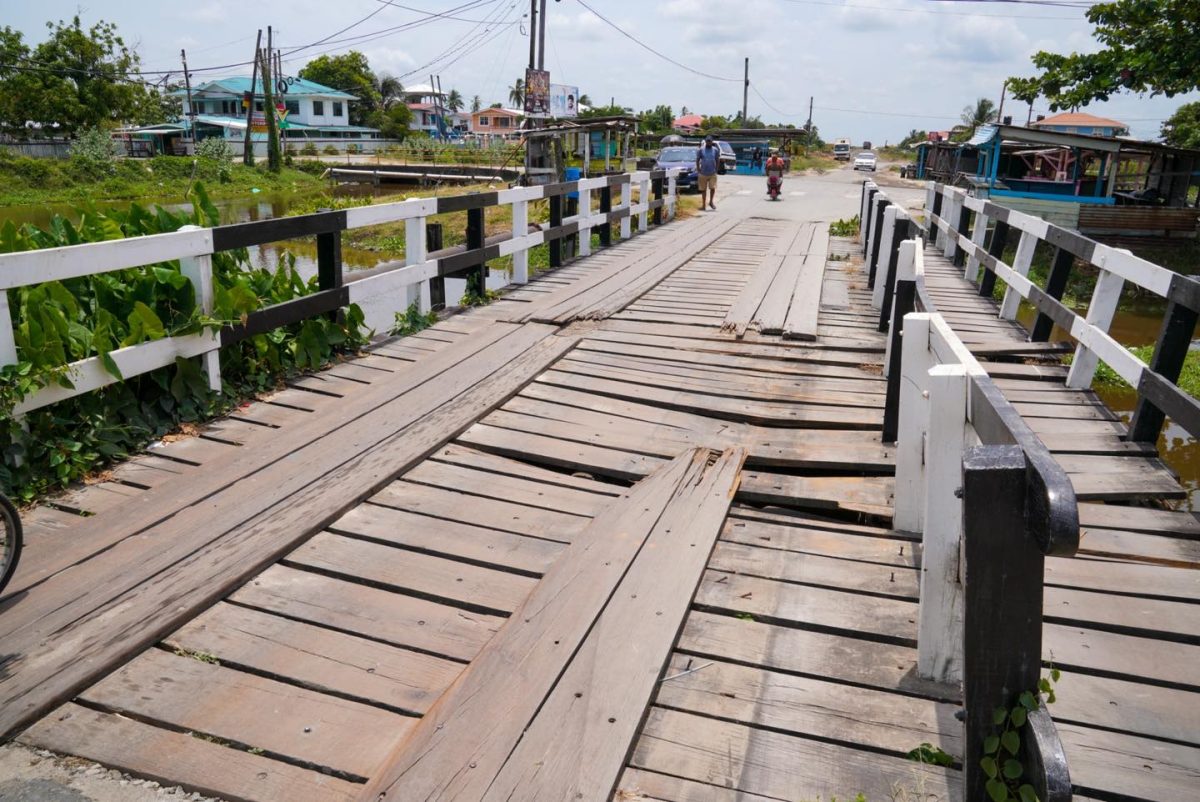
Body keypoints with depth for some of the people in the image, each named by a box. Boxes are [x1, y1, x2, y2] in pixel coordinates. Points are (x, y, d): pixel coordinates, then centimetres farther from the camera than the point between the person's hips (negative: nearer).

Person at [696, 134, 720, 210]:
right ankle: (703, 204, 14)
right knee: (703, 189, 5)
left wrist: (716, 169, 1)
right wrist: (698, 170, -2)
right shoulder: (701, 150, 0)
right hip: (703, 173, 0)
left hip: (713, 173, 0)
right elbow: (697, 160, 4)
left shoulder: (715, 150, 3)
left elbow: (717, 160, 10)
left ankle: (711, 202, 13)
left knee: (712, 188, -8)